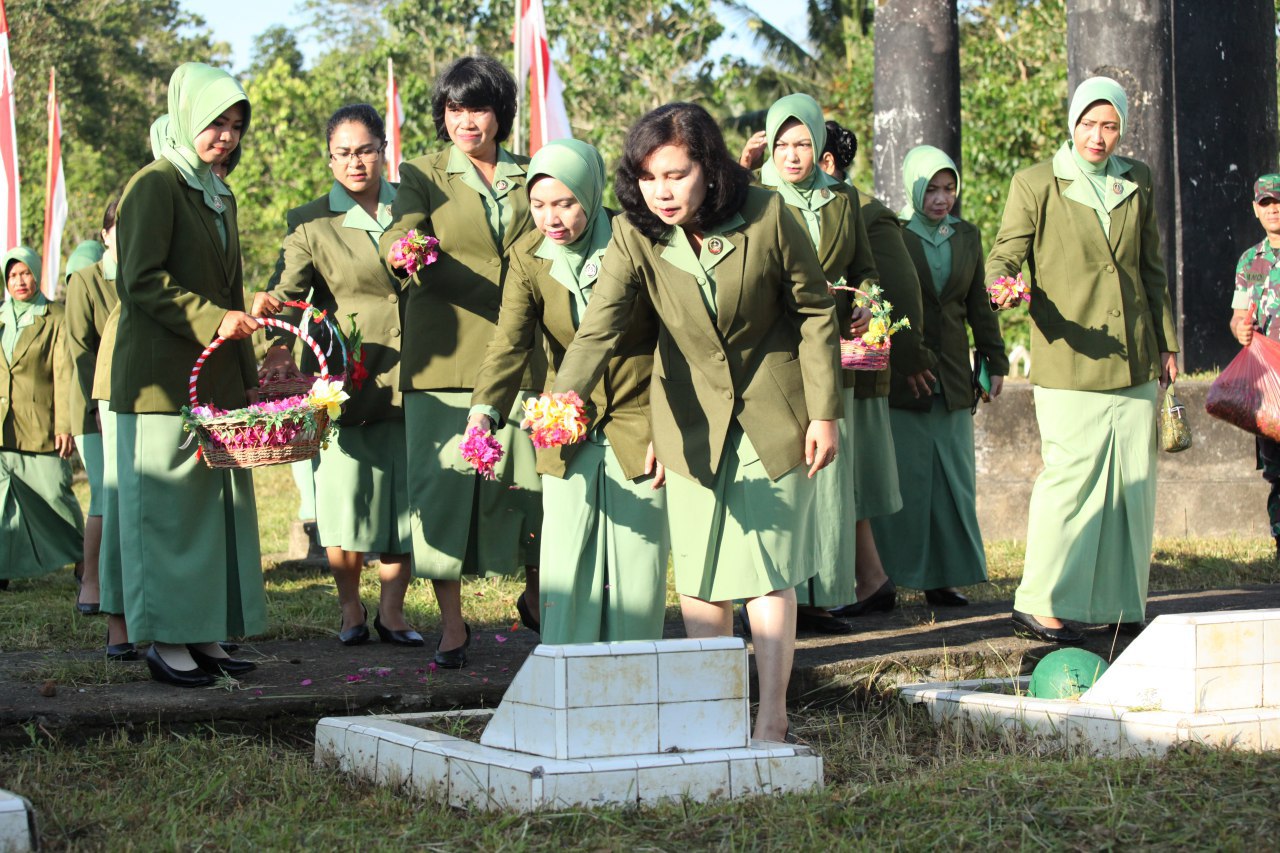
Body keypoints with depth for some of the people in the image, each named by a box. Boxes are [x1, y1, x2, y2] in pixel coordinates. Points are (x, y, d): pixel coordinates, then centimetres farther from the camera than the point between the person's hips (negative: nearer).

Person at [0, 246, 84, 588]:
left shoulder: (54, 319, 1)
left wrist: (64, 424, -11)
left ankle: (82, 556, 14)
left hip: (40, 425, -4)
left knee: (55, 493, -3)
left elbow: (64, 374, -4)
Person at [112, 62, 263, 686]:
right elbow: (142, 281, -15)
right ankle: (166, 641, 1)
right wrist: (211, 321, -20)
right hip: (162, 381, -8)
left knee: (218, 504, 6)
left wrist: (248, 376, 19)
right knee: (168, 506, -4)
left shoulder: (220, 196, 19)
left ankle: (205, 635, 11)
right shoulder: (156, 185, -6)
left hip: (218, 381, 8)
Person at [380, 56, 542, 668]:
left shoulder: (530, 179, 15)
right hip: (445, 357, -2)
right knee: (444, 484, -5)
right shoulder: (424, 176, 6)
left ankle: (537, 594, 27)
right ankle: (452, 625, 5)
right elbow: (401, 229, -13)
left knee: (533, 479, 2)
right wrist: (401, 247, -37)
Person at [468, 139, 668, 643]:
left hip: (639, 430, -2)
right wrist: (484, 411, -32)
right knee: (565, 578, -1)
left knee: (636, 575, 1)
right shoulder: (529, 257, -3)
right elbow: (510, 342, -15)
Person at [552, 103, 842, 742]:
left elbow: (816, 312, -6)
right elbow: (600, 322, -27)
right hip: (693, 419, 2)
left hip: (772, 415, -2)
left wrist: (825, 412, -6)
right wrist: (568, 393, -45)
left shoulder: (766, 216, -16)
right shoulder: (635, 237, -13)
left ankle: (772, 720, 5)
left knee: (767, 569, -3)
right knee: (699, 575, 2)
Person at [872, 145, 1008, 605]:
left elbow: (980, 306, 17)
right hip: (899, 377, -4)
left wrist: (995, 360, 13)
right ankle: (887, 578, 4)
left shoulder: (967, 237, 12)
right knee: (901, 476, -3)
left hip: (952, 377, 5)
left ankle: (943, 575, 11)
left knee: (952, 476, 4)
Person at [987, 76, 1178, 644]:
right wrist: (1005, 287, -28)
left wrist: (1166, 342, 18)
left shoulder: (1138, 183, 14)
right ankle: (1039, 606, -2)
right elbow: (1003, 255, -5)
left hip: (1136, 362, 5)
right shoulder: (1036, 184, -1)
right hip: (1070, 361, -5)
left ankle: (1121, 604, 15)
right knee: (1071, 479, -9)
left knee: (1134, 482, 6)